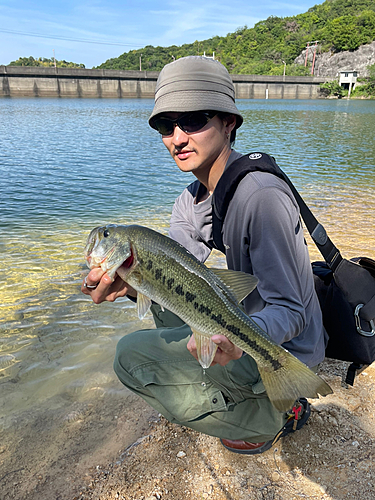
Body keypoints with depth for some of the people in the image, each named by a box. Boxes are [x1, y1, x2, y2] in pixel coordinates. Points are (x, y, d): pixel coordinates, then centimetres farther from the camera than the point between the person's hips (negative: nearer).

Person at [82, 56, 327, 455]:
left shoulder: (262, 196, -27)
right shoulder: (192, 199, 3)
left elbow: (291, 312, -26)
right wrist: (129, 283, -27)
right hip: (244, 322, 8)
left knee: (131, 355, -8)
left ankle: (271, 417, 2)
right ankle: (223, 389, 19)